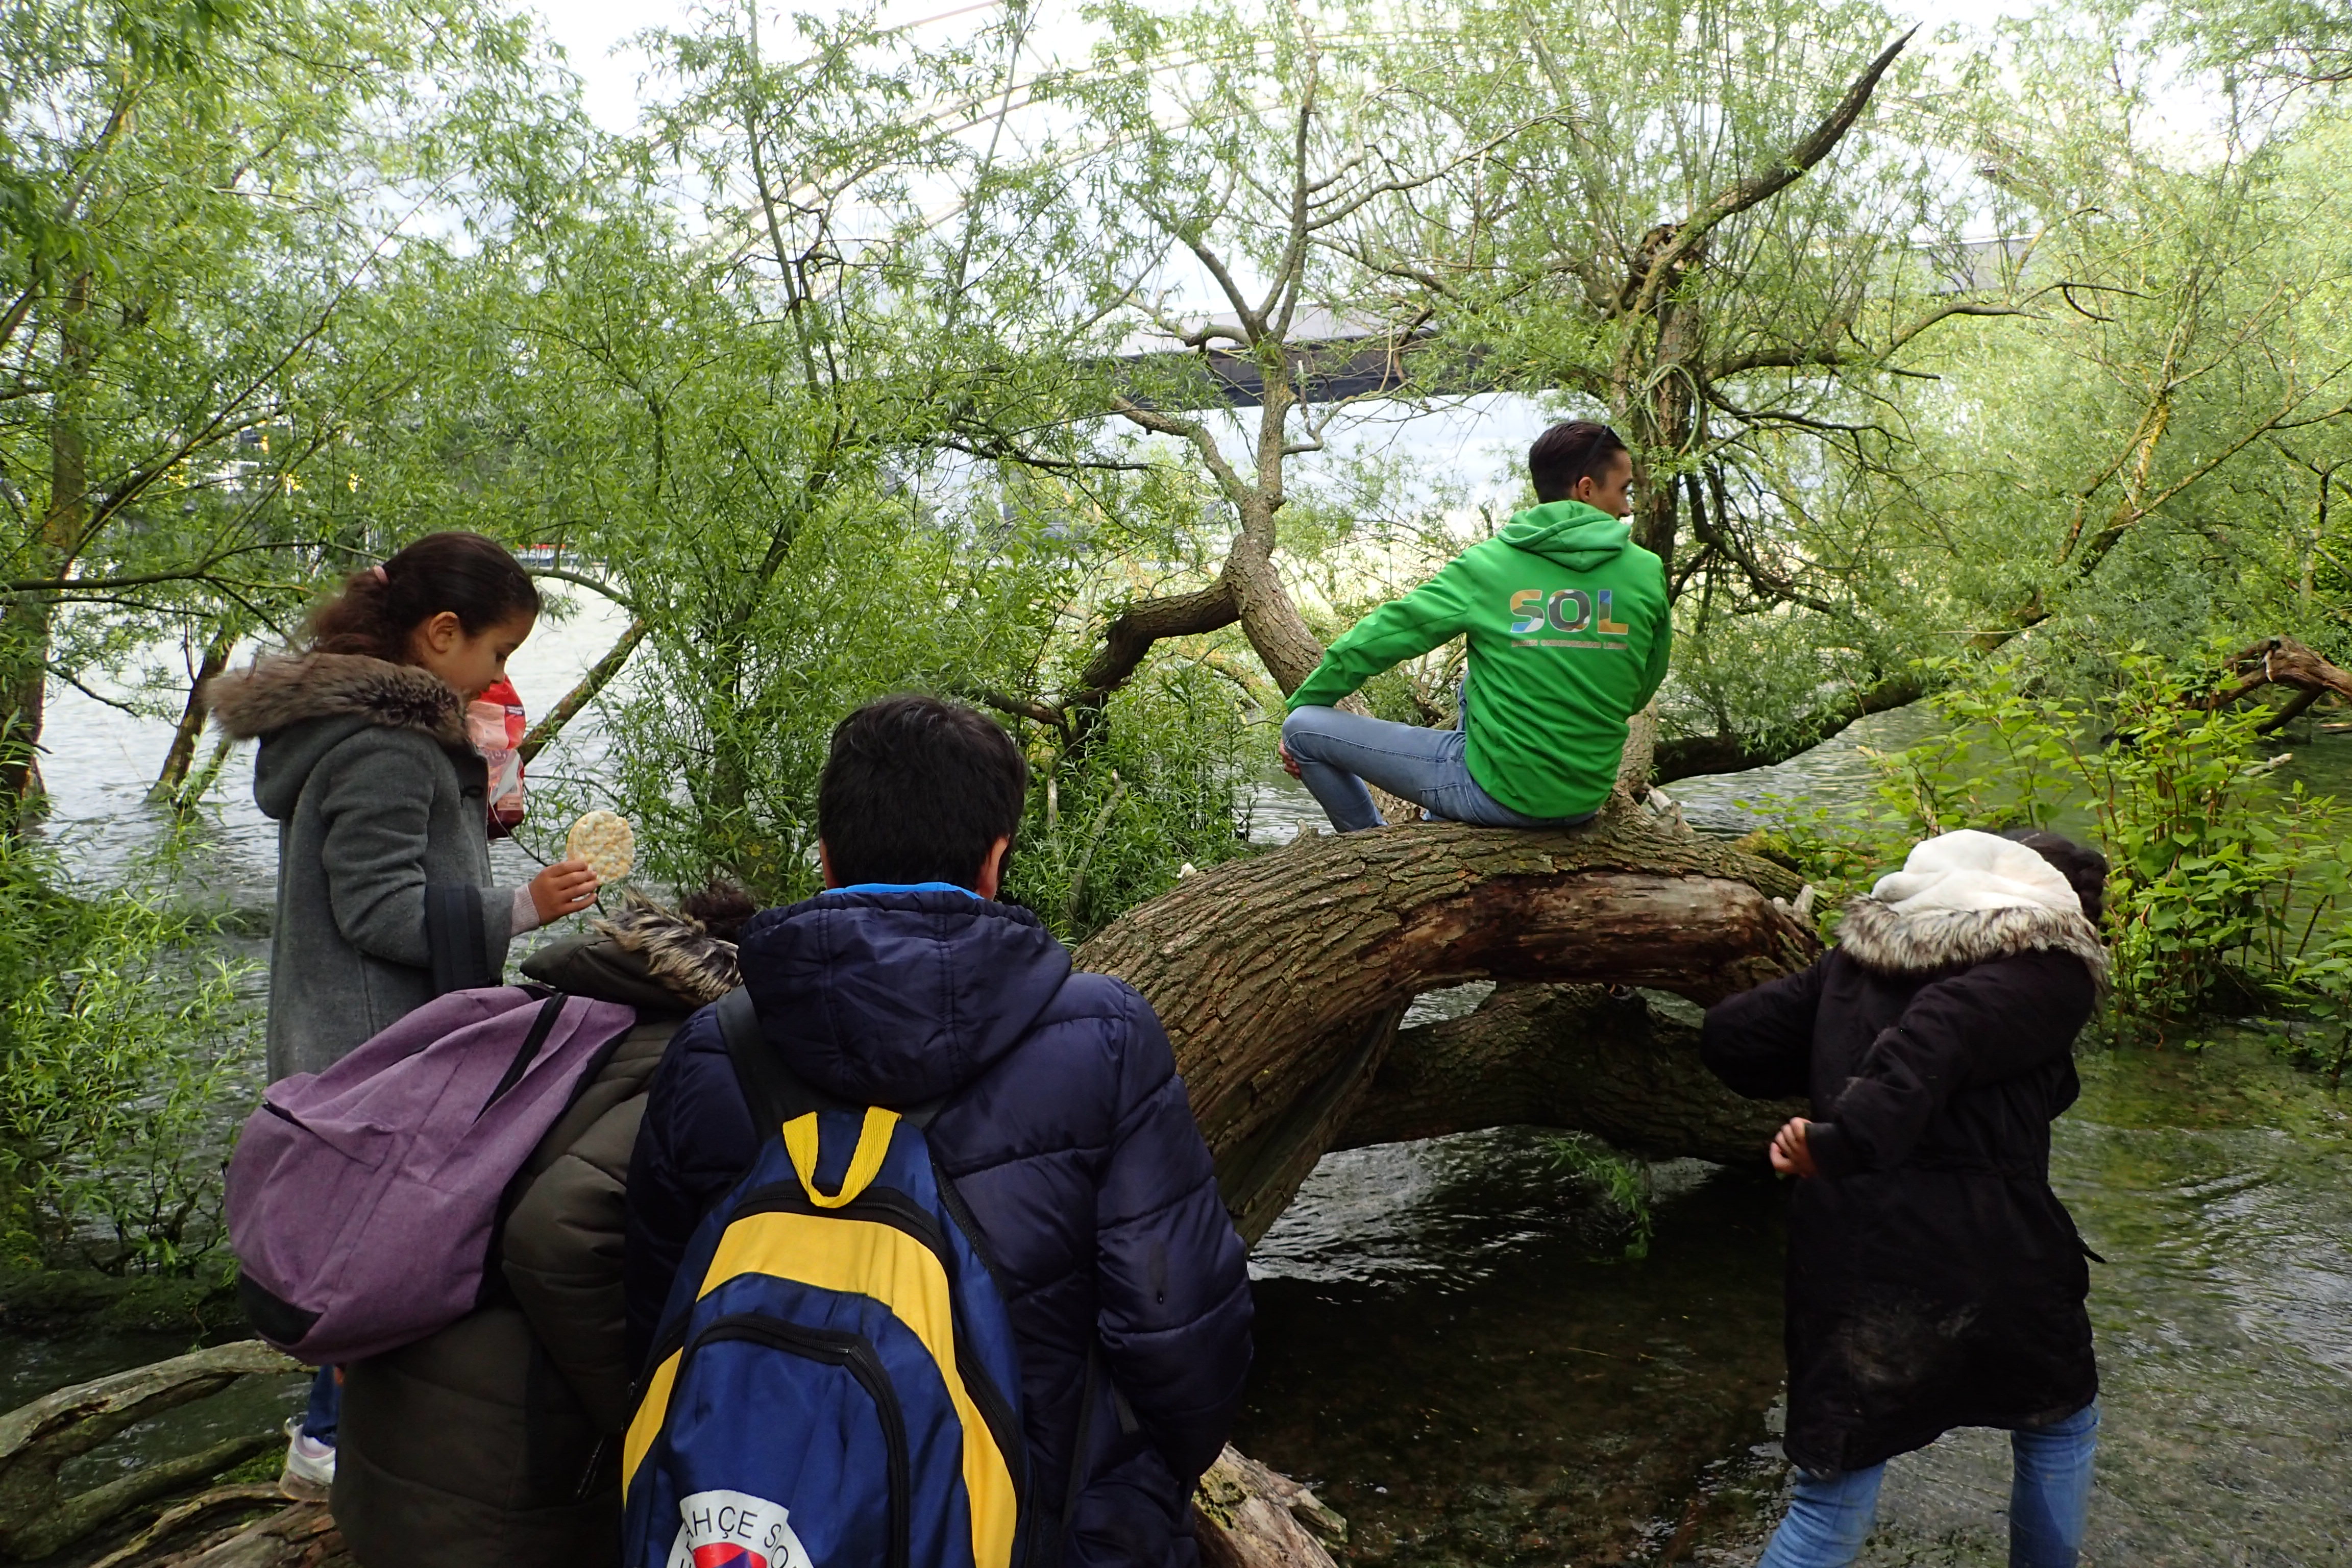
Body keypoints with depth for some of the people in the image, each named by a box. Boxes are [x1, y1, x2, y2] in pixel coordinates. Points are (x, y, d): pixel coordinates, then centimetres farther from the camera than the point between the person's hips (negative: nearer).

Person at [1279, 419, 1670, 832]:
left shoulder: (1487, 565, -10)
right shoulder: (1648, 574, -4)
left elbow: (1373, 642, -4)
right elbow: (1640, 694, 9)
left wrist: (1298, 705, 10)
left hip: (1500, 795, -5)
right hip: (1588, 800, 5)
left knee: (1304, 727, 6)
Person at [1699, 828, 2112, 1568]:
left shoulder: (1863, 952, 13)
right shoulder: (2053, 968, -3)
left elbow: (1730, 1036, 9)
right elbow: (1942, 1036, -23)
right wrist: (1849, 1138, -25)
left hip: (1842, 1250, 4)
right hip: (1982, 1257, -4)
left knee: (1831, 1501, 11)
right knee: (2057, 1424, 28)